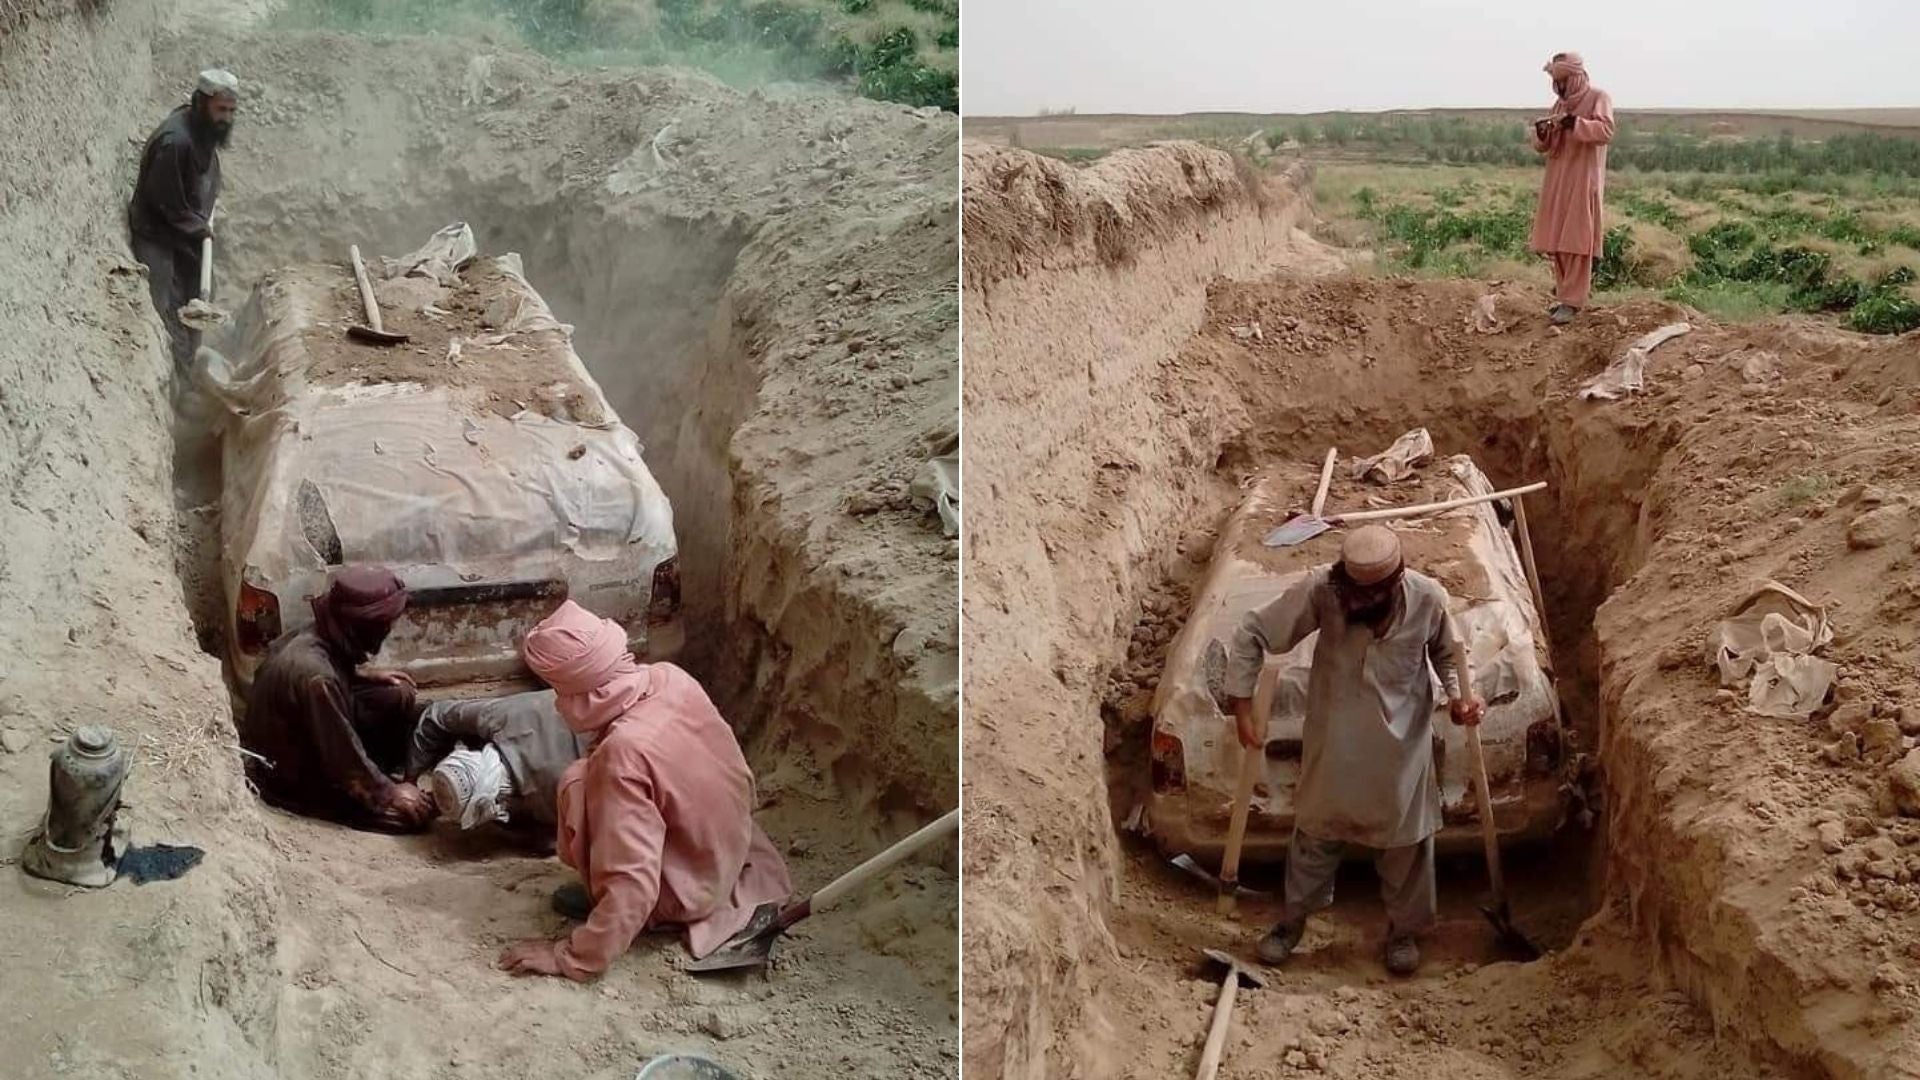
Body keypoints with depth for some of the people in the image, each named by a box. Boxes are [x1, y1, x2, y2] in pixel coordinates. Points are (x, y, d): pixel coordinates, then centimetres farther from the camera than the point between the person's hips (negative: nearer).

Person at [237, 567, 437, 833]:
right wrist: (390, 794, -18)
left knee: (398, 696, 3)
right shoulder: (314, 673, -35)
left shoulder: (320, 636, -9)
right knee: (413, 812, -15)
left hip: (307, 742, 9)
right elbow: (345, 761, -28)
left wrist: (372, 680, 7)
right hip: (292, 778, -9)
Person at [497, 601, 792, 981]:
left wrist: (572, 959, -23)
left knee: (578, 785, -11)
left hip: (686, 892, -7)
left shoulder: (624, 752, -34)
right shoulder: (669, 677, -14)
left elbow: (633, 885, -33)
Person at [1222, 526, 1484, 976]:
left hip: (1402, 740, 0)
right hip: (1334, 738, 0)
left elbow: (1446, 652, 0)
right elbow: (1253, 634, -16)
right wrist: (1242, 707, -19)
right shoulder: (1320, 589, -26)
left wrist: (1460, 694, -18)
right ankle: (1293, 918, 40)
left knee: (1406, 836, 15)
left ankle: (1403, 929, 39)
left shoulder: (1428, 598, -21)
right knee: (1317, 827, 17)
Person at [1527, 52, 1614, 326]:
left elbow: (1606, 131, -19)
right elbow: (1543, 146, 15)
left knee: (1576, 242, -9)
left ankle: (1572, 301, -9)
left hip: (1583, 181, -7)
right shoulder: (1560, 103, 16)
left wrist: (1575, 123, -30)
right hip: (1557, 181, 7)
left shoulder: (1598, 97, -4)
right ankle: (1566, 294, 17)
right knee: (1556, 242, 7)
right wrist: (1542, 134, -8)